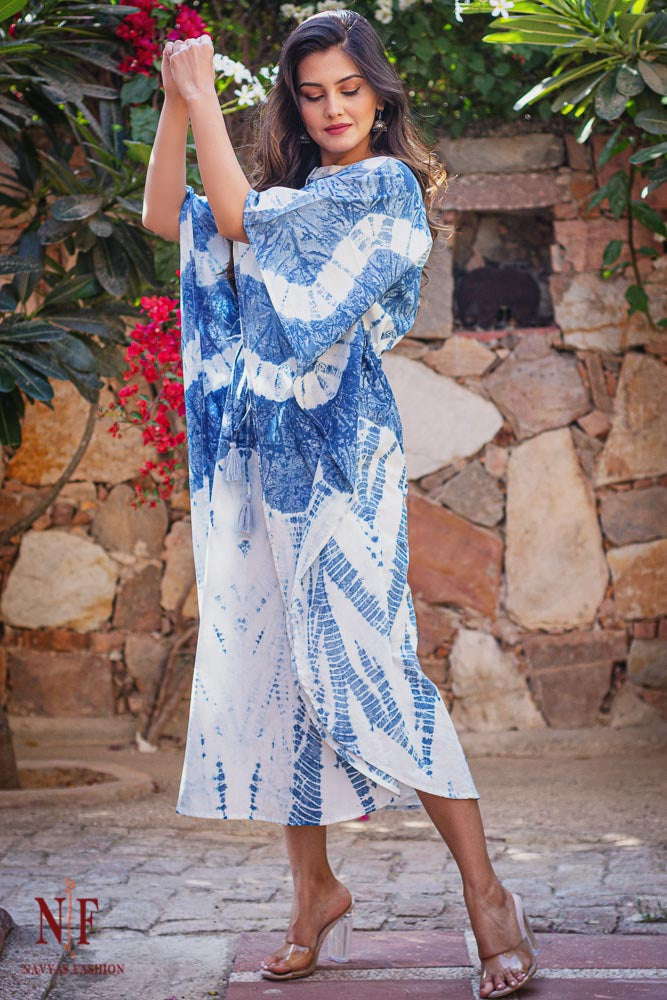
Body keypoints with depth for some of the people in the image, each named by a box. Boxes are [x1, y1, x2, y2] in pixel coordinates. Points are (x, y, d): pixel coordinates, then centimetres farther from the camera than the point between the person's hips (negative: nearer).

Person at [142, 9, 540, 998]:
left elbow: (239, 219, -11)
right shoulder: (295, 194, 19)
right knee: (268, 667, 6)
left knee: (361, 665, -12)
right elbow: (165, 215, 14)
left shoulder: (384, 185, -3)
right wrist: (175, 104, 2)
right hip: (261, 453, 8)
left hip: (336, 451, -7)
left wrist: (202, 96, -5)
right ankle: (316, 889, 16)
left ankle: (486, 893, -4)